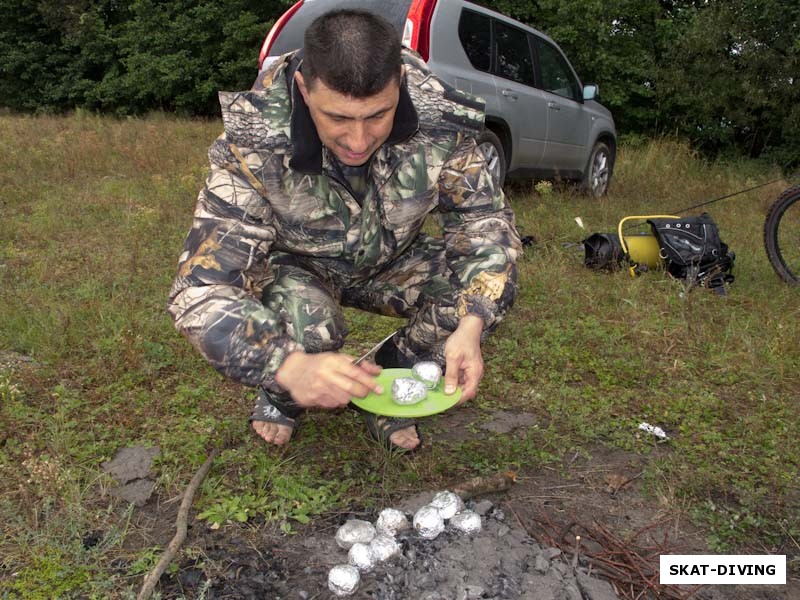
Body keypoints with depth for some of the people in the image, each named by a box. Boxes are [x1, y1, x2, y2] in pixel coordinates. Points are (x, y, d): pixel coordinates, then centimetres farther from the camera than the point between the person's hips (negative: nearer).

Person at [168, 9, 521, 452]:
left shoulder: (438, 121, -28)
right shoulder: (255, 147, -34)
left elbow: (486, 220, -18)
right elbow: (200, 288, -36)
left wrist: (471, 326, -37)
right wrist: (289, 366, -55)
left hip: (390, 263, 3)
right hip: (296, 267, -2)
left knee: (491, 283, -22)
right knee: (307, 323, -36)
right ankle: (284, 395, 2)